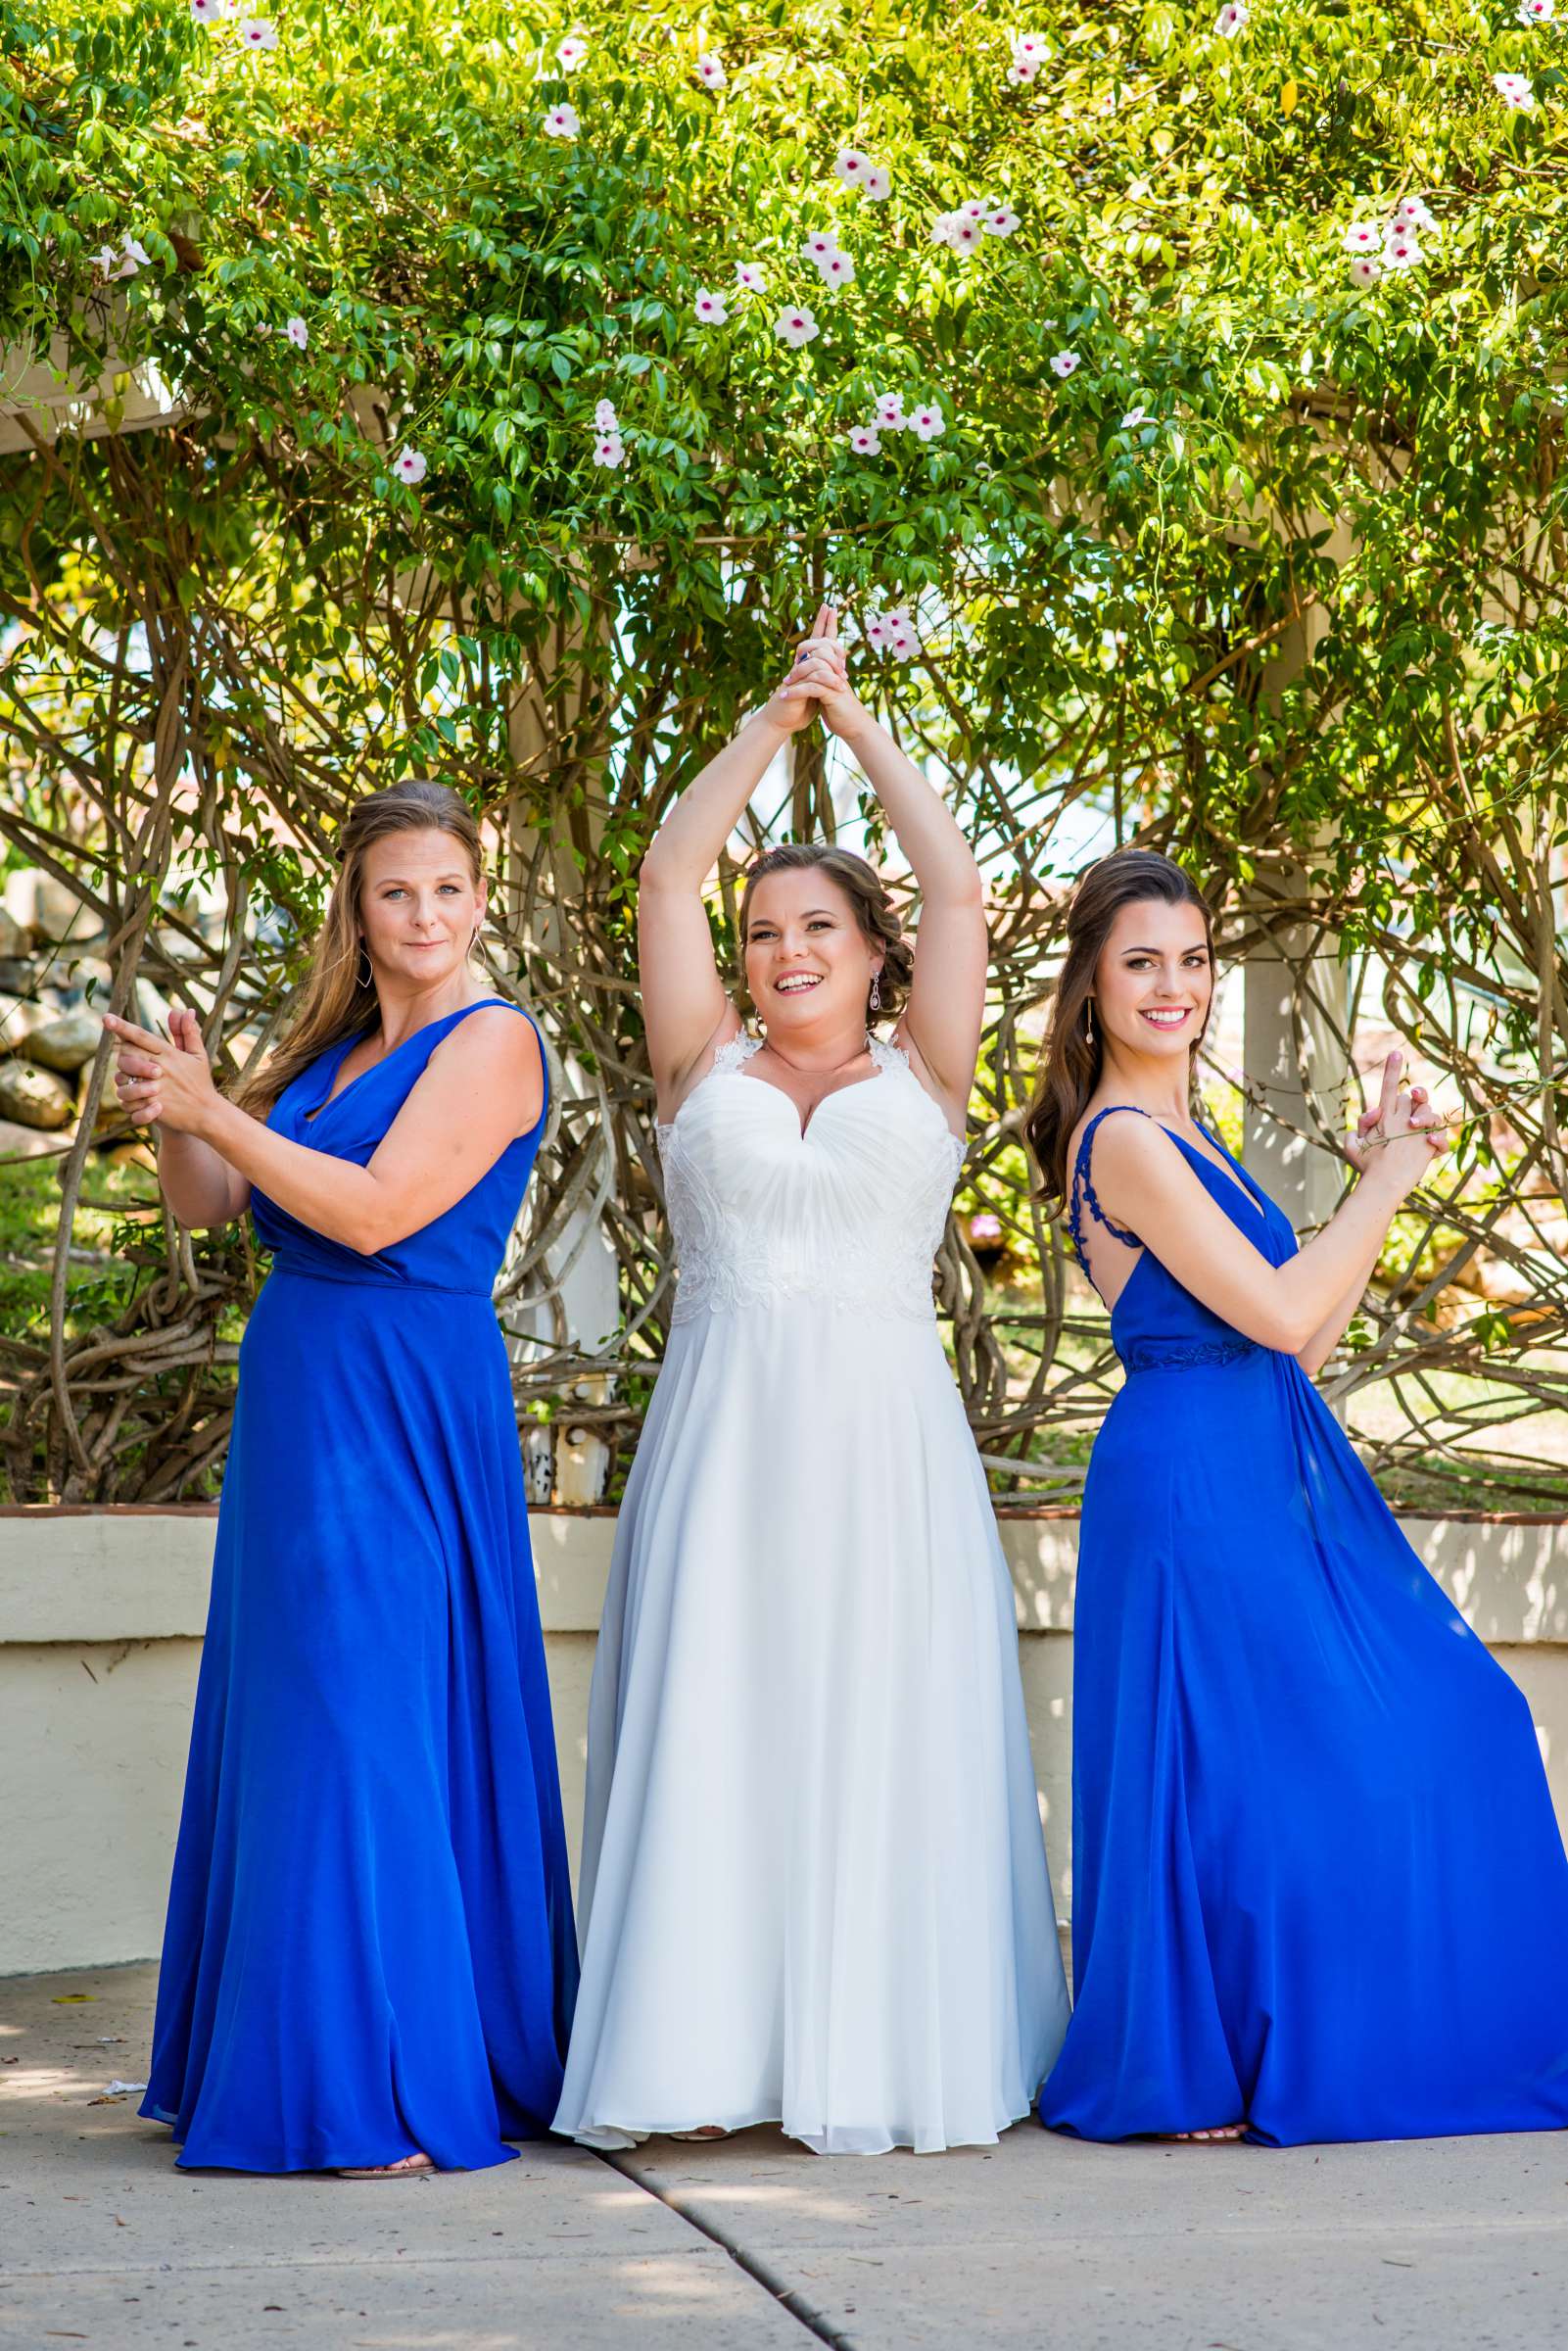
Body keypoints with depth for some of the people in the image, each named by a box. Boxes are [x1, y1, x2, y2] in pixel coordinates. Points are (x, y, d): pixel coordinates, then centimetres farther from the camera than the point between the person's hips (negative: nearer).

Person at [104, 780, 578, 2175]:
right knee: (286, 1726, 11)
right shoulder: (336, 1051, 17)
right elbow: (207, 1207, 15)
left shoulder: (491, 1042, -7)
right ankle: (284, 2066, 21)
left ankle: (389, 2094, -6)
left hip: (401, 1417, -8)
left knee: (364, 1727, -10)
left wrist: (219, 1115, -17)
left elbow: (377, 1212, -17)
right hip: (298, 1401, 8)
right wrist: (177, 1115, -5)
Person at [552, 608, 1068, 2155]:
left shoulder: (920, 1075, 12)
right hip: (723, 1428, 1)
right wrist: (773, 720, 10)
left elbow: (955, 892, 7)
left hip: (882, 1435, 0)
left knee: (884, 1731, -3)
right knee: (708, 1726, -5)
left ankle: (881, 2044, 0)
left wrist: (861, 727, 12)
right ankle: (711, 2042, -4)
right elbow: (667, 880, 9)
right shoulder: (707, 1069, 13)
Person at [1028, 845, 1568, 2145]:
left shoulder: (1182, 1136, 17)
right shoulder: (1122, 1140, -12)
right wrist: (1389, 1178, -7)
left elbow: (1303, 1342, 16)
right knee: (1244, 1771, -6)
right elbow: (1280, 1314, -17)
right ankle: (1200, 2074, 7)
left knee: (1446, 1732, 10)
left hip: (1274, 1474, 10)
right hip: (1197, 1484, -10)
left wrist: (1378, 1180, 10)